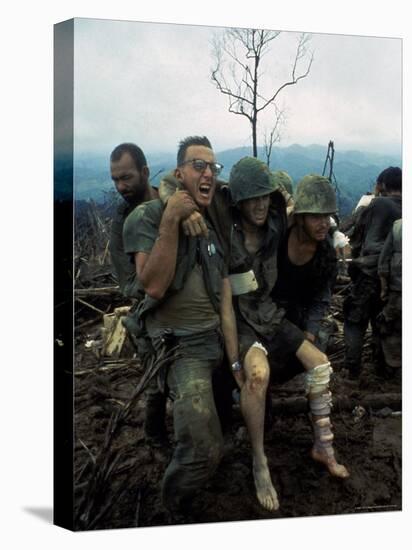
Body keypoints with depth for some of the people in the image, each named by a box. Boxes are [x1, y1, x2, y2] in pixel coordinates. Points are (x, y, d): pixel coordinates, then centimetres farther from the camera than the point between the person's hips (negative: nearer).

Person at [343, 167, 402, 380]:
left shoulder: (377, 204, -5)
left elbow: (357, 236, 4)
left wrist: (357, 258, 19)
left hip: (369, 271, -4)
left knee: (355, 321, 5)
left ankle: (352, 368, 3)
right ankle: (382, 367, 22)